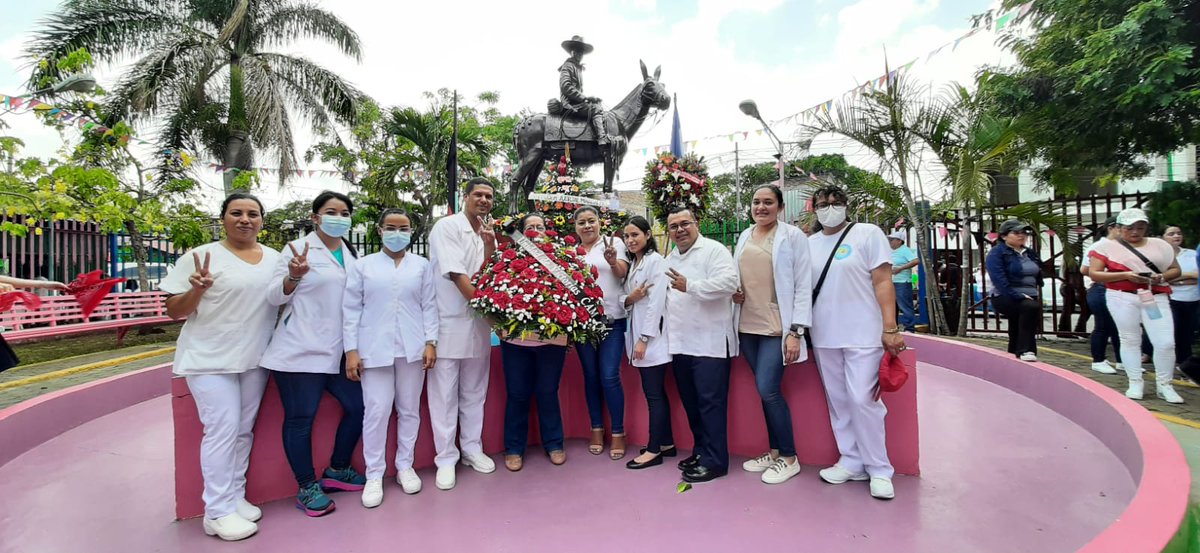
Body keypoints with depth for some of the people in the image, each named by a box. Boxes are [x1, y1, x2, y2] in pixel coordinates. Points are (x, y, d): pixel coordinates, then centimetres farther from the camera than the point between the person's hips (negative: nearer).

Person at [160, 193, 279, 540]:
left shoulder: (275, 259, 6)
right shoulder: (201, 256, -7)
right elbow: (174, 312, -5)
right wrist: (197, 290, -25)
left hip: (256, 360, 5)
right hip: (211, 360, -5)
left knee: (244, 430, 13)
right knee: (223, 430, -6)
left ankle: (236, 496, 26)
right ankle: (218, 512, 6)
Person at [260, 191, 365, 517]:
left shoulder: (351, 255, 13)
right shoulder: (299, 249, -4)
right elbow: (275, 297, -8)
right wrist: (294, 275, -28)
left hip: (337, 352, 7)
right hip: (301, 351, -6)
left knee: (358, 406, 9)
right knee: (300, 418, 2)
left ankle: (336, 471, 27)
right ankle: (307, 488, 16)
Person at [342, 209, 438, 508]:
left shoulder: (422, 265, 7)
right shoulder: (363, 266, 6)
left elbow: (429, 306, 5)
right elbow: (351, 310, 4)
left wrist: (430, 342, -2)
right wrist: (351, 350, -2)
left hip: (412, 348, 1)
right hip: (374, 348, -1)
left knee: (409, 409, 10)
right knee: (376, 411, -1)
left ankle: (405, 466, 25)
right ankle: (374, 475, 14)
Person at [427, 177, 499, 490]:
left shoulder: (487, 232, 12)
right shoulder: (447, 227, -8)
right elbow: (456, 273, -16)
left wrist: (489, 246, -8)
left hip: (479, 323, 6)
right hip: (448, 323, -6)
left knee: (474, 391, 14)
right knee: (444, 393, 3)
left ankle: (472, 448, 28)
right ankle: (446, 459, 15)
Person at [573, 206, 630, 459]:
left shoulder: (613, 243, 2)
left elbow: (622, 272, -11)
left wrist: (612, 261, -32)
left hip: (611, 320, -3)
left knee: (609, 377, -6)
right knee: (591, 376, 10)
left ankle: (618, 433, 9)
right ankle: (597, 430, 23)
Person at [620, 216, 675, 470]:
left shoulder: (656, 261, -9)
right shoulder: (631, 264, 16)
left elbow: (656, 302, -16)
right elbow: (624, 300, 14)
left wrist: (644, 339, -18)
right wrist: (628, 298, -10)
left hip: (652, 335, -8)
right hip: (637, 331, 8)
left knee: (653, 393, -2)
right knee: (656, 391, 14)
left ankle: (654, 450, 7)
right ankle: (667, 443, 23)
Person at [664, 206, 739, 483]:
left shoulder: (714, 250, -6)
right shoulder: (670, 259, 18)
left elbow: (729, 282, -21)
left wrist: (690, 286, -25)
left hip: (709, 342, -8)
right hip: (680, 343, 8)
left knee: (710, 402, -3)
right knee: (691, 402, 15)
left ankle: (714, 461, 7)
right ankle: (701, 451, 29)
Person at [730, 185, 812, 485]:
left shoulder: (792, 236, -5)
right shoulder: (744, 236, 12)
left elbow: (803, 286, -8)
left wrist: (796, 331, -13)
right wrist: (734, 292, -1)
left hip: (776, 327, -5)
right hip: (748, 326, 5)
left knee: (768, 390, -8)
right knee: (766, 391, 12)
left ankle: (789, 458, 10)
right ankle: (774, 451, 26)